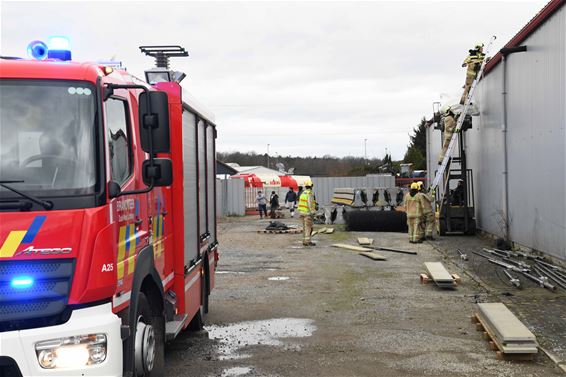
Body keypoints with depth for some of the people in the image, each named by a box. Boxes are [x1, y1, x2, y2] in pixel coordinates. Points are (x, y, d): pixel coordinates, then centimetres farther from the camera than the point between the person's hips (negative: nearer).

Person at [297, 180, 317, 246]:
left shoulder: (303, 193, 13)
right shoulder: (310, 193, -13)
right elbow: (310, 204, -22)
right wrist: (313, 212, -23)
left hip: (301, 212, 9)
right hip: (307, 212, -8)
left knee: (305, 227, 12)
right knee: (308, 227, -7)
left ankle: (304, 241, 13)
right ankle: (308, 241, -10)